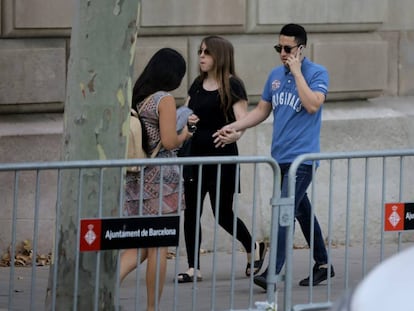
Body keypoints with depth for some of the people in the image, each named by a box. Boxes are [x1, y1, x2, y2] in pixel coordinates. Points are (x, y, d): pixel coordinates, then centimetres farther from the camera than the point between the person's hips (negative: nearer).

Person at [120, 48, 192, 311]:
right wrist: (185, 135, 4)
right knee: (158, 248, 3)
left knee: (140, 247, 11)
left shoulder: (137, 98, 9)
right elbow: (169, 142, -17)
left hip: (137, 177, 7)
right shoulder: (165, 99, -12)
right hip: (161, 178, -7)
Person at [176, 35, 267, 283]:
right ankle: (194, 268, 5)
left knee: (223, 214, 1)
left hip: (222, 156, -6)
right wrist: (187, 120, -4)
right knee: (191, 212, 1)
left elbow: (241, 123, -12)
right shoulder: (198, 84, 12)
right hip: (196, 154, 6)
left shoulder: (232, 86, -7)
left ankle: (254, 247, 26)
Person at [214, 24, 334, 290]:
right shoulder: (276, 75, 12)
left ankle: (272, 274, -21)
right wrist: (234, 128, 8)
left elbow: (312, 105, -22)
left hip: (302, 157, -7)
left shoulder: (317, 73, -7)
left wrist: (297, 71, -17)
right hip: (280, 155, 7)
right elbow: (262, 111, 19)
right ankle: (322, 265, 25)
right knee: (302, 211, 14)